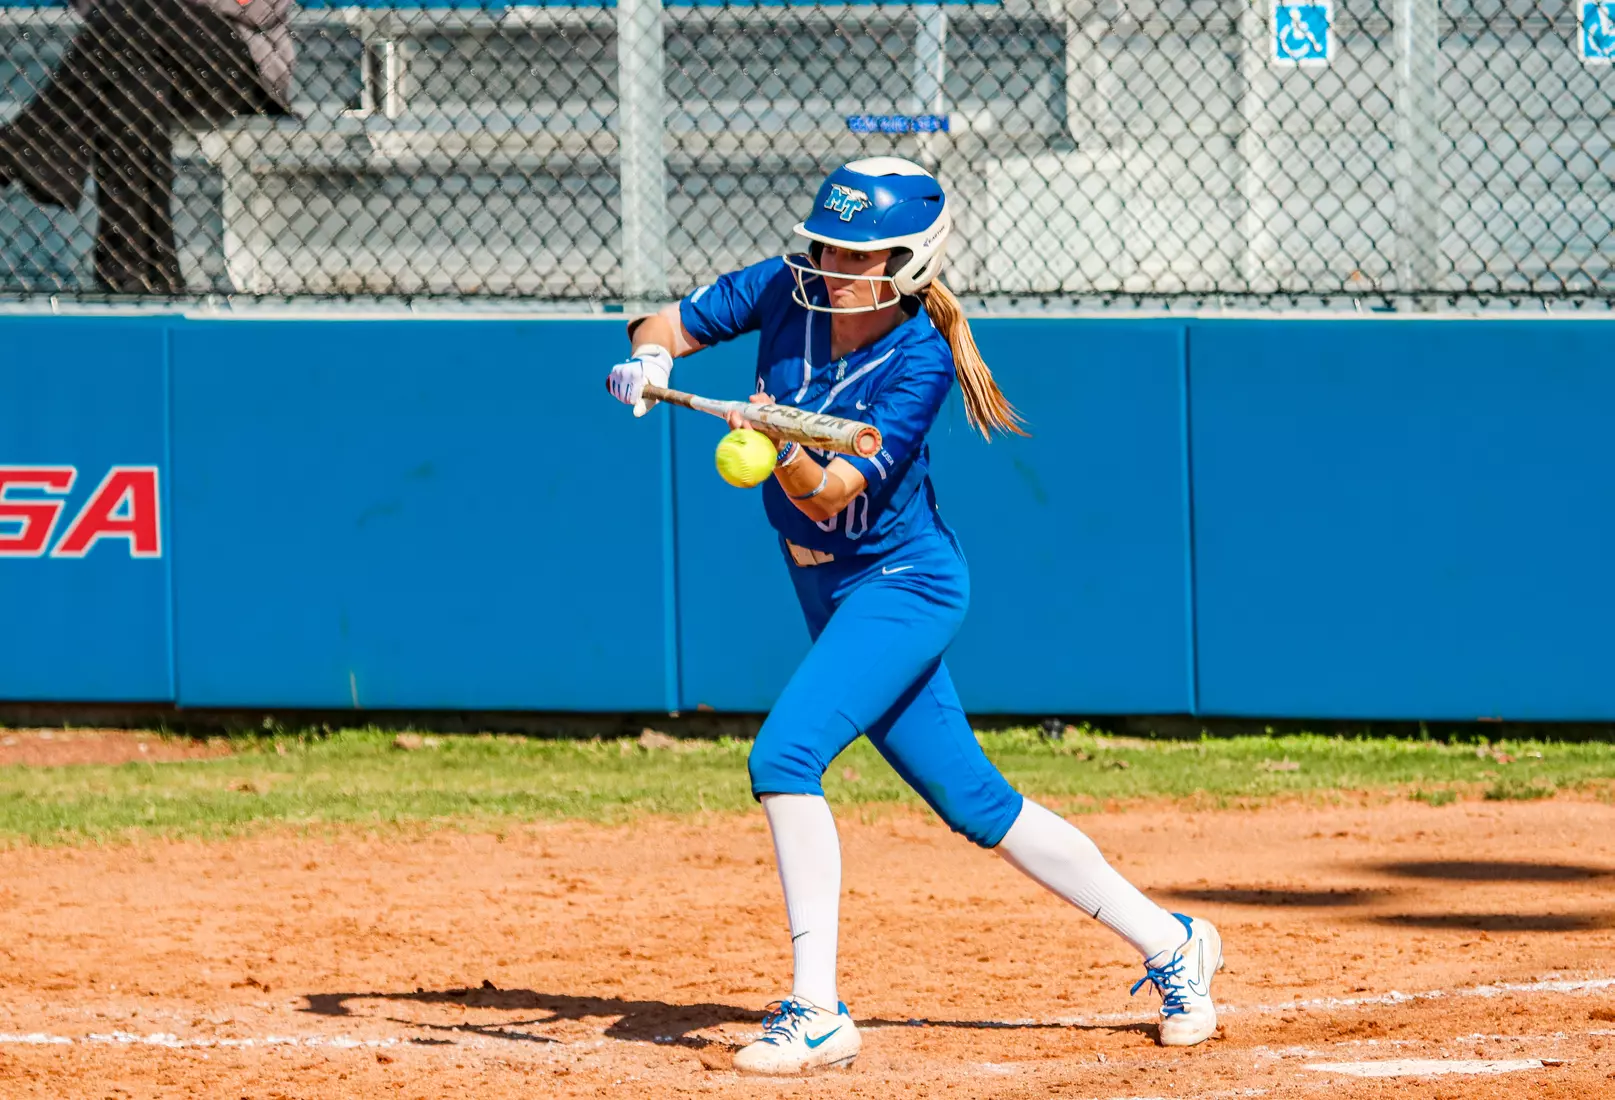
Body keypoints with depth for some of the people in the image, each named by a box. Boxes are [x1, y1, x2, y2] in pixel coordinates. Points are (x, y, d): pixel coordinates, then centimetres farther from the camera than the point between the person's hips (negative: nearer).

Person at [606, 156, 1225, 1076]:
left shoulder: (919, 362, -22)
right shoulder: (790, 290, -6)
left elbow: (829, 497, -29)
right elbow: (670, 324, 3)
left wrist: (784, 449, -49)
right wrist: (650, 359, -19)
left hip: (902, 586, -7)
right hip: (830, 588, 7)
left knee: (784, 754, -24)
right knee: (977, 802, 12)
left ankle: (818, 1013, -21)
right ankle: (1169, 945, 24)